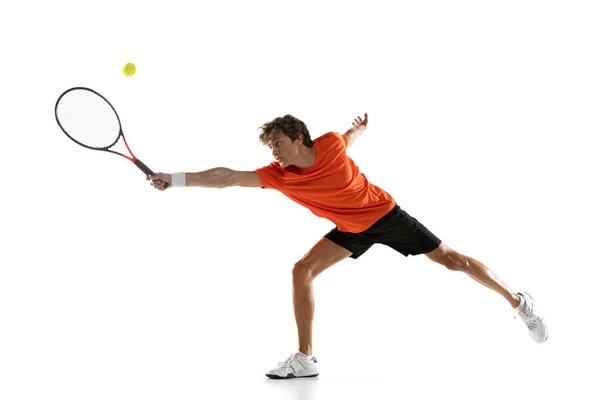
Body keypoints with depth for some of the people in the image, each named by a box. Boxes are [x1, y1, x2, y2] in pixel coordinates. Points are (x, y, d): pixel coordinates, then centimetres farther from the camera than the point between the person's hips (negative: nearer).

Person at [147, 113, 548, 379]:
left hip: (386, 215, -3)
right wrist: (174, 179, -32)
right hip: (351, 229, 3)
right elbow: (227, 177, -26)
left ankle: (518, 301, 20)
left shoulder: (331, 144, -25)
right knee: (302, 270, -14)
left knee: (451, 259, 1)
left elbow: (352, 133, 0)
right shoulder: (277, 176, -20)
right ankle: (306, 358, -8)